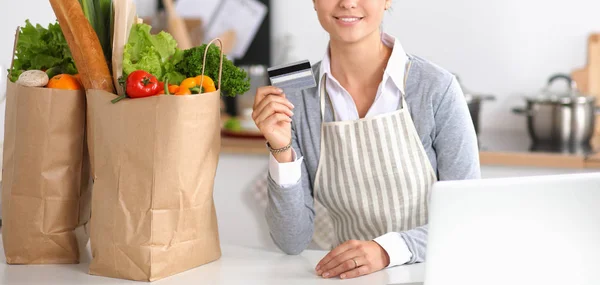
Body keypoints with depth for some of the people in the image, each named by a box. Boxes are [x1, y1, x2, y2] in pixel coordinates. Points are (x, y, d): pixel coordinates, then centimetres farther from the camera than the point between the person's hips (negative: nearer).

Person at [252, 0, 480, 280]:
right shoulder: (295, 97, -3)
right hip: (349, 276, 1)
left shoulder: (437, 88, -10)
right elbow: (292, 241, -3)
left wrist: (388, 249, -21)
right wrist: (282, 151, -16)